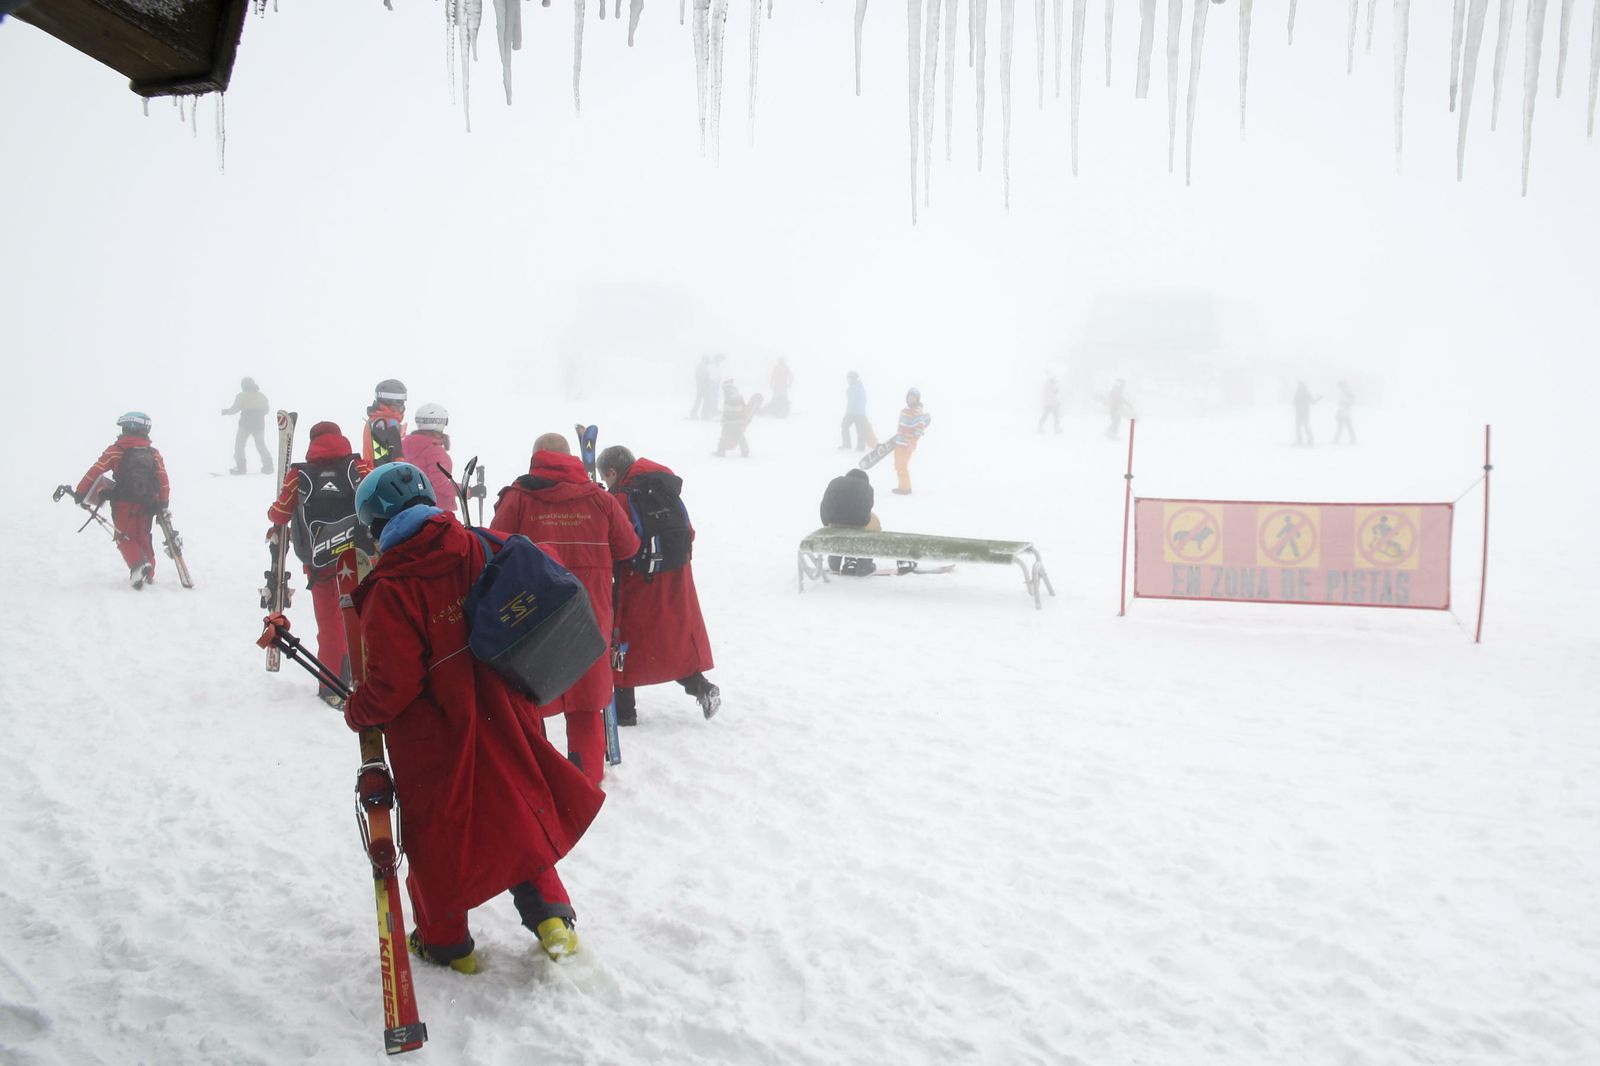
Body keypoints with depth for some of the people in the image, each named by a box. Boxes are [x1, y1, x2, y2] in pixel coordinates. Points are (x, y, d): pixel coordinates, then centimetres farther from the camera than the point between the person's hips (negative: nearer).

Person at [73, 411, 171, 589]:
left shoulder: (116, 451, -4)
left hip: (123, 504, -3)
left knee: (125, 538, 5)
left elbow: (95, 472, -5)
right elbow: (163, 481, 2)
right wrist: (163, 504, 7)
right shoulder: (154, 454, 5)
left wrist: (80, 493, 2)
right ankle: (149, 573, 19)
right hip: (146, 506, 3)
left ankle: (138, 564, -19)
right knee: (143, 536, 18)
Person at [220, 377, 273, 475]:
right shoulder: (262, 396, 10)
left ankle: (240, 467, -2)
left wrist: (225, 411, 14)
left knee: (239, 445, 6)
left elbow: (234, 409, -4)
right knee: (261, 445, 13)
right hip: (259, 424, 4)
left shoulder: (241, 396, -4)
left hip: (245, 424, -4)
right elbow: (266, 410, 13)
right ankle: (268, 466, 3)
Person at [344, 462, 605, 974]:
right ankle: (550, 917, 22)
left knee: (436, 839, 14)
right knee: (516, 815, 21)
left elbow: (393, 682, -20)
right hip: (502, 722, 5)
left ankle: (445, 942, 29)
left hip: (433, 741, -5)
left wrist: (356, 712, -1)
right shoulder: (480, 549, -5)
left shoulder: (390, 589, -21)